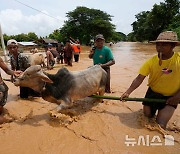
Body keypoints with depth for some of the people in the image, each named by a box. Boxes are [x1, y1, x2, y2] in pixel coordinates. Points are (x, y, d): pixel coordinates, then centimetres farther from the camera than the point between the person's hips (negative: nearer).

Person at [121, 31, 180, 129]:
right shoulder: (151, 61, -14)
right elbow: (139, 79, -17)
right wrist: (128, 92, -25)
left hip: (170, 97, -1)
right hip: (152, 93, 2)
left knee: (160, 125, -8)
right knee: (147, 116, 15)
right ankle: (153, 111, 49)